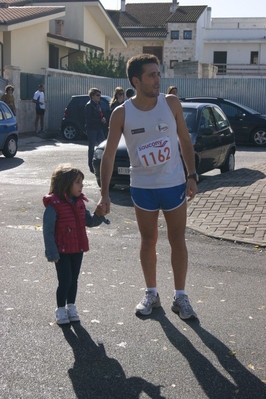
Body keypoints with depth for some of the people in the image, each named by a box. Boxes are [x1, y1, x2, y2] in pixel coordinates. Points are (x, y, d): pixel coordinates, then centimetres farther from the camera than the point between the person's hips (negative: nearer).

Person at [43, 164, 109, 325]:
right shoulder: (54, 205, -17)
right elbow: (48, 231, -16)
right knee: (65, 281, -2)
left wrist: (98, 215, -10)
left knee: (74, 280, 16)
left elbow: (89, 222, 11)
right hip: (62, 251, -6)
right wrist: (52, 253, -17)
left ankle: (71, 306, 31)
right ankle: (61, 309, 16)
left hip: (78, 250, 6)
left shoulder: (79, 203, 4)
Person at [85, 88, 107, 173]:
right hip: (91, 129, -7)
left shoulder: (98, 105, 15)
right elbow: (88, 119, -15)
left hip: (99, 128, 7)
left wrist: (103, 119, 1)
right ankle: (91, 167, 7)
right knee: (92, 148, 0)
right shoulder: (89, 105, -9)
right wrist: (100, 120, -16)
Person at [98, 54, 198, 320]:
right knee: (148, 241, 11)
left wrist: (192, 176, -4)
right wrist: (105, 193, -12)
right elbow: (109, 154, -6)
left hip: (174, 185, 0)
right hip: (142, 188, 0)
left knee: (177, 240, 6)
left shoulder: (171, 103, -7)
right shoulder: (122, 114, -9)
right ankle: (151, 294, 28)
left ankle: (180, 297, 18)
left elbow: (185, 140, 3)